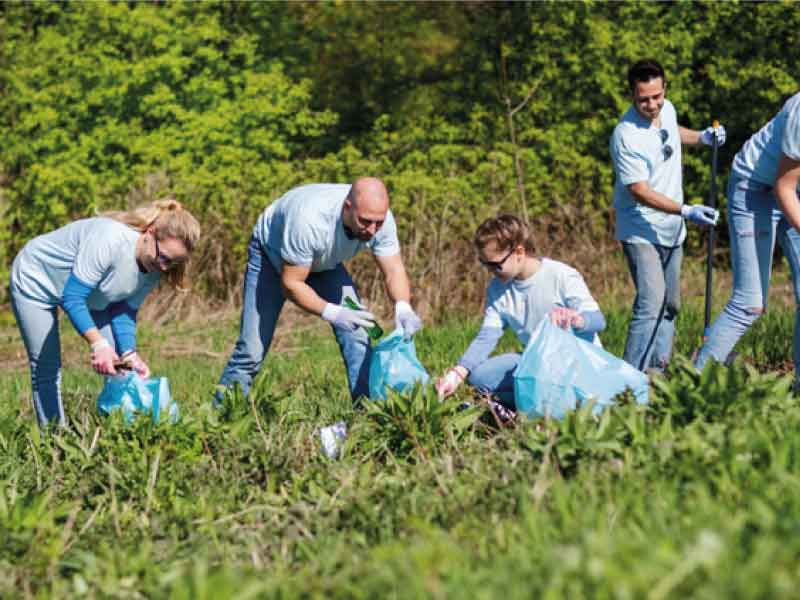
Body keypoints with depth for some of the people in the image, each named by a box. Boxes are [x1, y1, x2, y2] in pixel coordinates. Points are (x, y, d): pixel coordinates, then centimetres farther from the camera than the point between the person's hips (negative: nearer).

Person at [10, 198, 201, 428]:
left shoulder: (155, 266, -17)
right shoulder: (110, 240, -41)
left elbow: (124, 309, -12)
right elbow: (72, 297, -39)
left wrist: (129, 354, -28)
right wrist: (98, 343, -46)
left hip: (88, 292, 7)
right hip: (36, 281, -6)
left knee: (114, 363, -6)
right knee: (46, 370, -5)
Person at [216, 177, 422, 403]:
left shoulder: (380, 218, -30)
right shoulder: (309, 221, -44)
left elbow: (394, 270, -21)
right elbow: (291, 284, -33)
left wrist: (403, 307, -41)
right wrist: (332, 313, -43)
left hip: (324, 261, 5)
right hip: (271, 253, -5)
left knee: (356, 334, -12)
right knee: (252, 350, -9)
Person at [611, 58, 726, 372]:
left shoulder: (667, 109, 0)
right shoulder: (626, 136, -25)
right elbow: (640, 191, -26)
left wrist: (701, 137, 8)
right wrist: (686, 211, -35)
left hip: (671, 230, 8)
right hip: (641, 231, -8)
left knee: (669, 305, 14)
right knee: (651, 304, -21)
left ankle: (658, 372, 24)